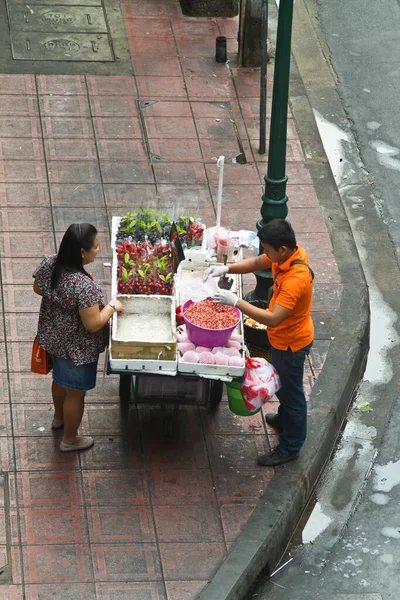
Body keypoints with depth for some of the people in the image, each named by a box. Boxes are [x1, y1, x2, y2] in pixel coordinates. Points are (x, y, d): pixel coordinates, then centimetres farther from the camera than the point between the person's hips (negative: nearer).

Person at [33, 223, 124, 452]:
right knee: (75, 393, 17)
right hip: (77, 347, -7)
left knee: (60, 379, 33)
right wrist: (112, 306, -15)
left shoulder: (49, 263, -17)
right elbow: (93, 324, -31)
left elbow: (38, 289, 3)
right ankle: (70, 439, 38)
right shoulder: (84, 285, -39)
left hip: (53, 337, 7)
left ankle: (59, 417, 59)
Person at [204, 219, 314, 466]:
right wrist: (226, 269, -14)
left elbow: (272, 318, -41)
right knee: (282, 383, 32)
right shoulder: (289, 253, -13)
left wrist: (236, 301, -39)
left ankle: (290, 447, 31)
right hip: (284, 337, 9)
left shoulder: (296, 279, -40)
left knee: (291, 391, 12)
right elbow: (257, 263, 2)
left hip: (291, 343, -9)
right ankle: (285, 418, 58)